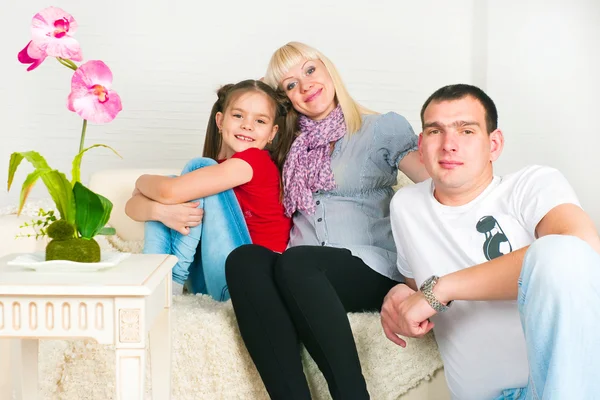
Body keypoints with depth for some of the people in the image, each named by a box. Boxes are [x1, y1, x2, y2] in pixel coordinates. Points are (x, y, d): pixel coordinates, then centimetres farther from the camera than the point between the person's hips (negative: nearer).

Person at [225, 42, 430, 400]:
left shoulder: (382, 128, 11)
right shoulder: (291, 144, 23)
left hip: (371, 270, -3)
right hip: (303, 277, 3)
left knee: (295, 261, -35)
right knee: (244, 259, -30)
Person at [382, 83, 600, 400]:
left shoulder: (534, 184, -1)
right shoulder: (405, 206, 14)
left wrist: (440, 288, -19)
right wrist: (403, 298, 3)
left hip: (572, 372, 1)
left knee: (559, 251, -30)